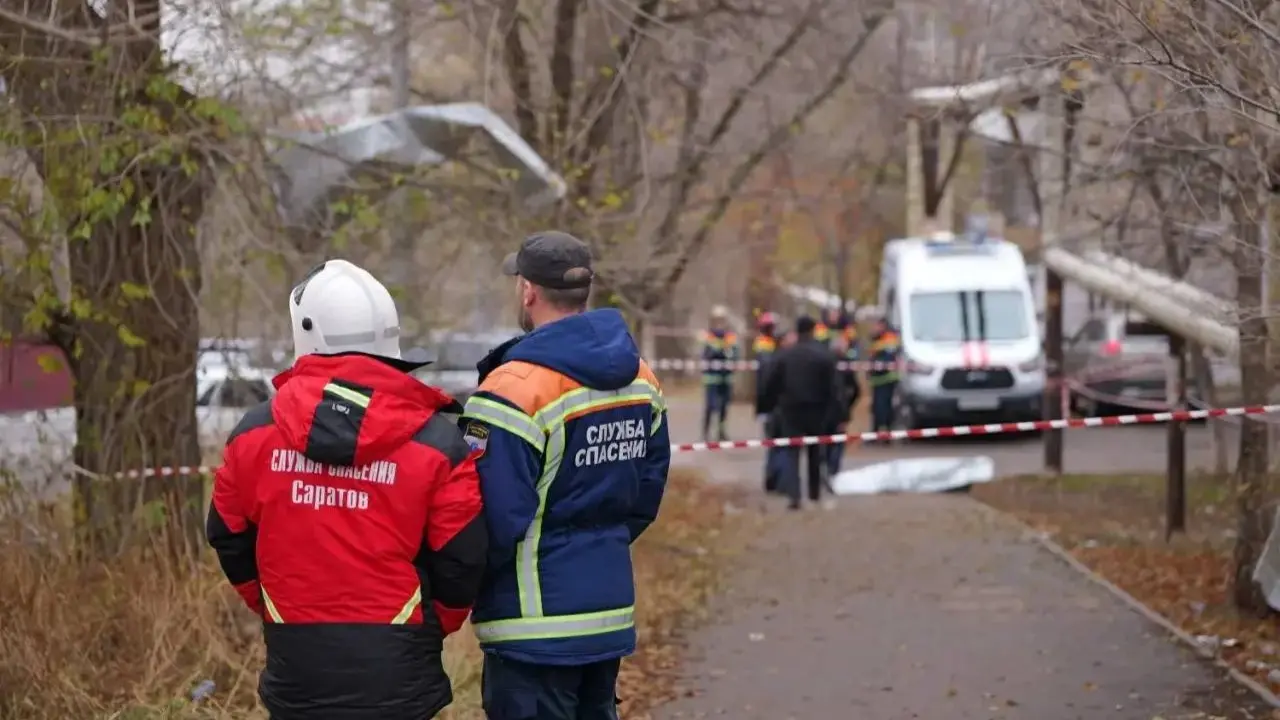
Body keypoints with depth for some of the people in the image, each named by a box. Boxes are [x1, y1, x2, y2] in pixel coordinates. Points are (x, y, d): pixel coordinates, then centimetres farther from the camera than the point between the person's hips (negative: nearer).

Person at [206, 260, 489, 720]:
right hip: (397, 674, -2)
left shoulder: (255, 434, -1)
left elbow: (230, 541, 10)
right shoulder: (435, 441, -8)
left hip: (298, 671, 2)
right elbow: (462, 562, -4)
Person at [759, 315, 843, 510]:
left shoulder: (783, 355, -3)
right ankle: (815, 492, 26)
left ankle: (794, 495, -15)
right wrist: (833, 412, -6)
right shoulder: (825, 355, -7)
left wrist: (768, 407, 10)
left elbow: (771, 385, -1)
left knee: (791, 453, 1)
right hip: (817, 412, 0)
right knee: (815, 452, 17)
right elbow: (833, 387, -10)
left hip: (790, 410, 0)